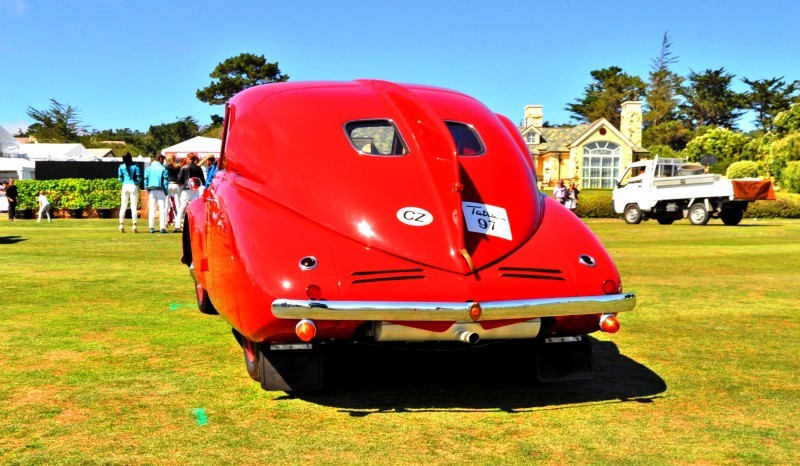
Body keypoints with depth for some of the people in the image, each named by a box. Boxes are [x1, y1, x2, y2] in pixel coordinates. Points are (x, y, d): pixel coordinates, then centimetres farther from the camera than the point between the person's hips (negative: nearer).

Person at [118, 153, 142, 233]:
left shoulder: (121, 167, 2)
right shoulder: (135, 166, -3)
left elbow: (120, 178, 3)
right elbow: (139, 178, -5)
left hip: (125, 186, 2)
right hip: (133, 186, -2)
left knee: (123, 206, 7)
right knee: (134, 207, 0)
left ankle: (121, 225, 3)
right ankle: (134, 225, -5)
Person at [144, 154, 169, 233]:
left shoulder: (149, 168, 7)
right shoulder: (162, 168, -4)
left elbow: (145, 179, 6)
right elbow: (166, 180, -6)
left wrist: (147, 189, 12)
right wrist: (166, 191, -1)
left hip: (151, 191, 4)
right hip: (160, 190, -4)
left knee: (151, 209, 7)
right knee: (162, 209, -1)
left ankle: (151, 227, 3)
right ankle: (162, 227, -8)